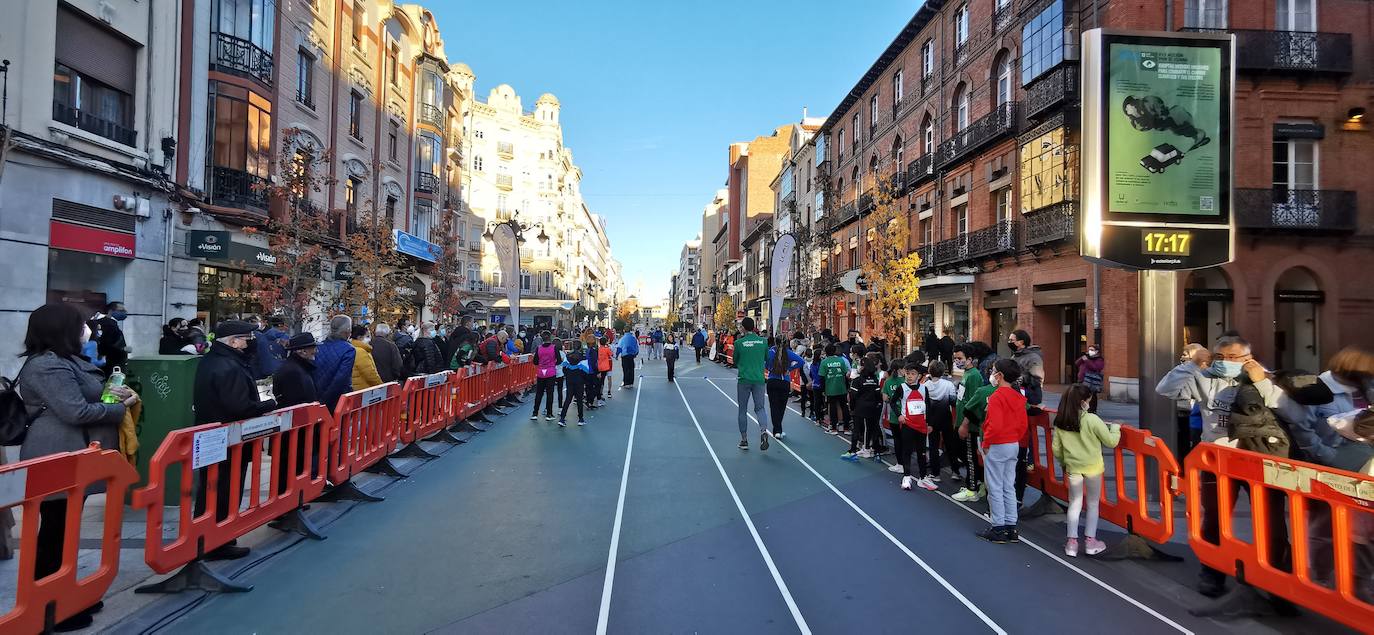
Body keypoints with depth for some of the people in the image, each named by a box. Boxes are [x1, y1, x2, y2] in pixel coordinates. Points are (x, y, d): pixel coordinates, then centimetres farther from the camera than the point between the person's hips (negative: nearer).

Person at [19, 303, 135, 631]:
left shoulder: (64, 360, 14)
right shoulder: (48, 365, -19)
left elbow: (81, 397, 20)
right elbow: (77, 411, -24)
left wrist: (109, 392, 2)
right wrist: (120, 408, -12)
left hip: (71, 458, 10)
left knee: (64, 530, 17)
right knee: (56, 532, -1)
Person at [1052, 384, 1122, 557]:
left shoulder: (1060, 422, -6)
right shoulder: (1092, 420, -18)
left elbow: (1055, 448, 1)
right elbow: (1111, 441, -10)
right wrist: (1115, 428, 8)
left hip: (1072, 467, 3)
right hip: (1092, 467, -3)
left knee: (1074, 503, 13)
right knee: (1093, 503, 13)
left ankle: (1072, 542, 13)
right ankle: (1090, 541, 19)